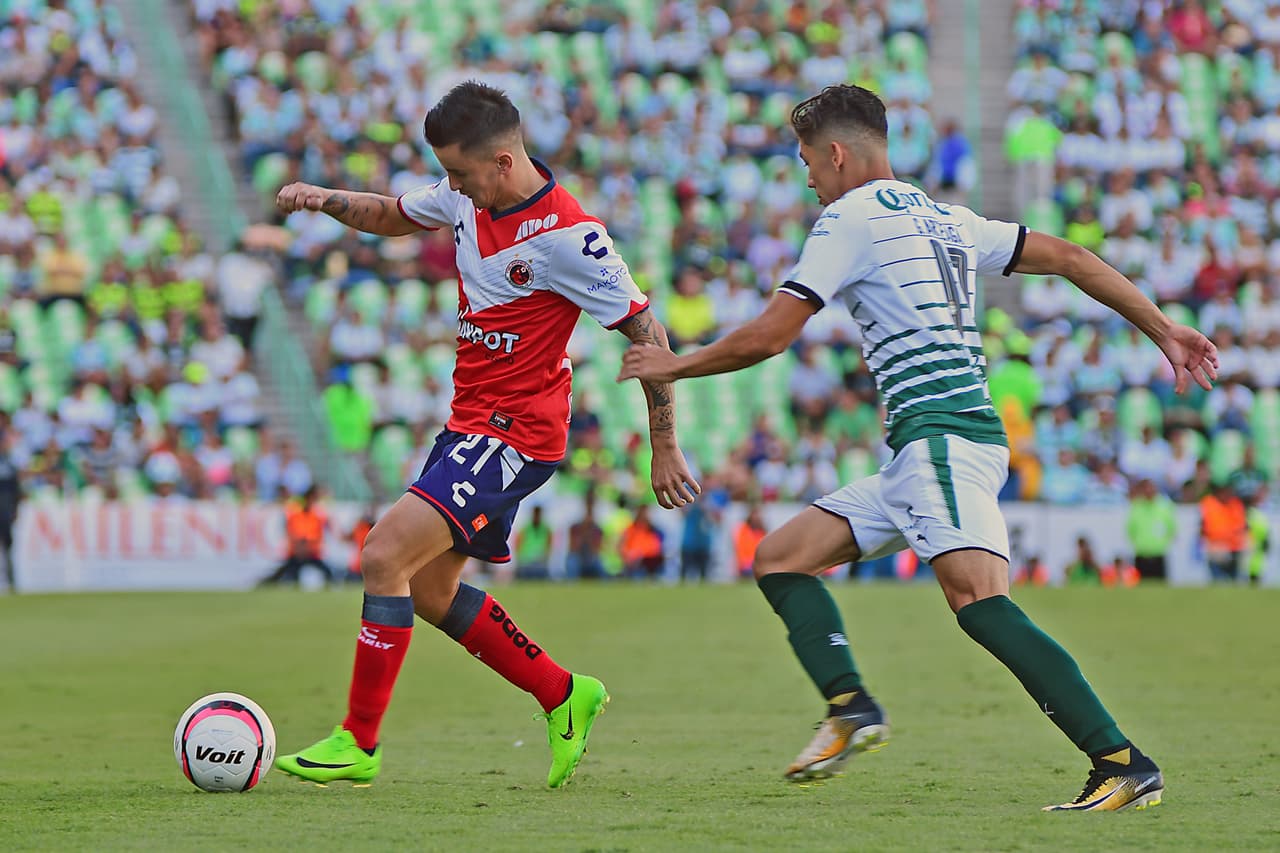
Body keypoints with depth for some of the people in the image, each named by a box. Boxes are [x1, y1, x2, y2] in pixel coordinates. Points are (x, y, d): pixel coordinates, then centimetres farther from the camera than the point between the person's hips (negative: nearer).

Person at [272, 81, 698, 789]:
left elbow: (646, 333, -14)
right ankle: (563, 696, 27)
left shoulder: (567, 237, -20)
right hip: (469, 422, 9)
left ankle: (358, 742, -12)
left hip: (515, 434, -9)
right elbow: (391, 215, 23)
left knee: (384, 556, -18)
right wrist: (323, 200, 2)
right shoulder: (469, 198, 3)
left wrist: (664, 450, -11)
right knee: (429, 592, 13)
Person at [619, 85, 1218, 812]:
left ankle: (1124, 764, -30)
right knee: (780, 557, 10)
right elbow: (1068, 257, 22)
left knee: (979, 600, -24)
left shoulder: (853, 216, -3)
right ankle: (850, 706, -10)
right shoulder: (943, 220, 22)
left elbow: (767, 337, -3)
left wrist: (675, 366, 13)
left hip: (942, 436, -10)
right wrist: (1164, 330, 25)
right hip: (920, 454, 10)